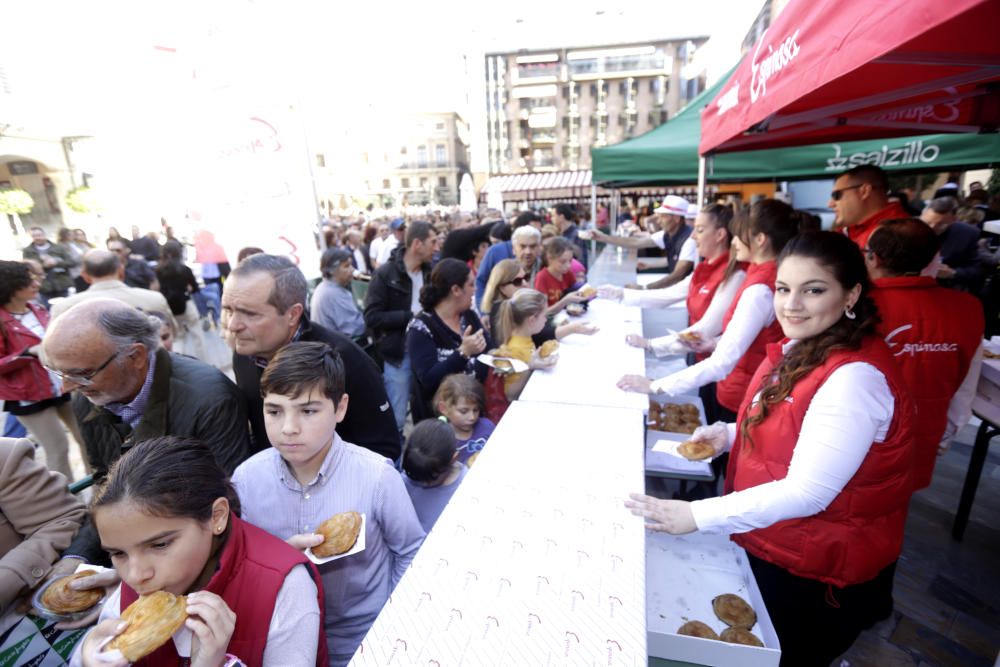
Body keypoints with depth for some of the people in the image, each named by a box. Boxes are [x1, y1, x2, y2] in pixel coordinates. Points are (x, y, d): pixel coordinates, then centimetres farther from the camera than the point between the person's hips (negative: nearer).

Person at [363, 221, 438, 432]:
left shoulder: (430, 272, 6)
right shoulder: (385, 274, -12)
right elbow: (372, 317, -15)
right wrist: (411, 316, -18)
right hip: (398, 355, -5)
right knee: (396, 418, 6)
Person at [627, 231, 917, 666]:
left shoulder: (855, 377, -29)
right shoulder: (804, 347, -1)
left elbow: (806, 493, -31)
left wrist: (697, 516, -33)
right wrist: (729, 435, -7)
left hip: (813, 576, -8)